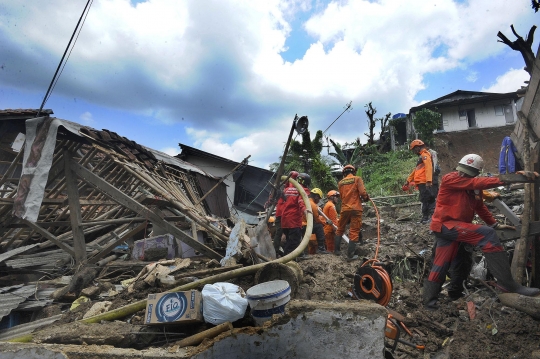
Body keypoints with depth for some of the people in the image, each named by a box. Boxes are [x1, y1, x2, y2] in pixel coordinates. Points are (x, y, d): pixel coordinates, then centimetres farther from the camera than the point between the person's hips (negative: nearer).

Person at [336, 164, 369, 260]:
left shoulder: (340, 183, 8)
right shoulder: (357, 179, -2)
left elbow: (341, 196, 9)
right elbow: (362, 193, -12)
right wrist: (366, 198, 8)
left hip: (344, 209, 3)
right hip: (355, 209, -3)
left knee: (340, 229, 19)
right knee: (354, 232, 2)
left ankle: (337, 250, 25)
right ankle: (350, 255, 3)